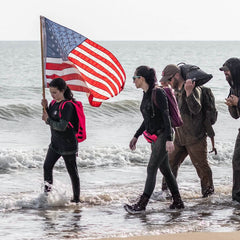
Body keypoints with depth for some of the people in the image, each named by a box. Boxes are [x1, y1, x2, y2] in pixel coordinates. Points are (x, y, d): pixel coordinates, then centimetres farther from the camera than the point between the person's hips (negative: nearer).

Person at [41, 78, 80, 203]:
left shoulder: (67, 106, -20)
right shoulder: (54, 103, 6)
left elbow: (62, 126, -26)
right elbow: (50, 120, 9)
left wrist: (48, 120, -16)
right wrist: (45, 108, -5)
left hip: (68, 145, -8)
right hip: (55, 143, 8)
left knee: (72, 172, 2)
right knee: (47, 166, 9)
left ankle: (76, 198, 10)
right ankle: (47, 190, 24)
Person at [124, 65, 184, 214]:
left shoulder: (158, 93, -16)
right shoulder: (146, 95, 11)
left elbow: (166, 117, -19)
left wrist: (169, 139, -25)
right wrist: (136, 136, 22)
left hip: (163, 135, -9)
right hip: (155, 136, 9)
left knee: (152, 169, -11)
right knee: (165, 169, 11)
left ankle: (142, 204, -13)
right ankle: (178, 202, 17)